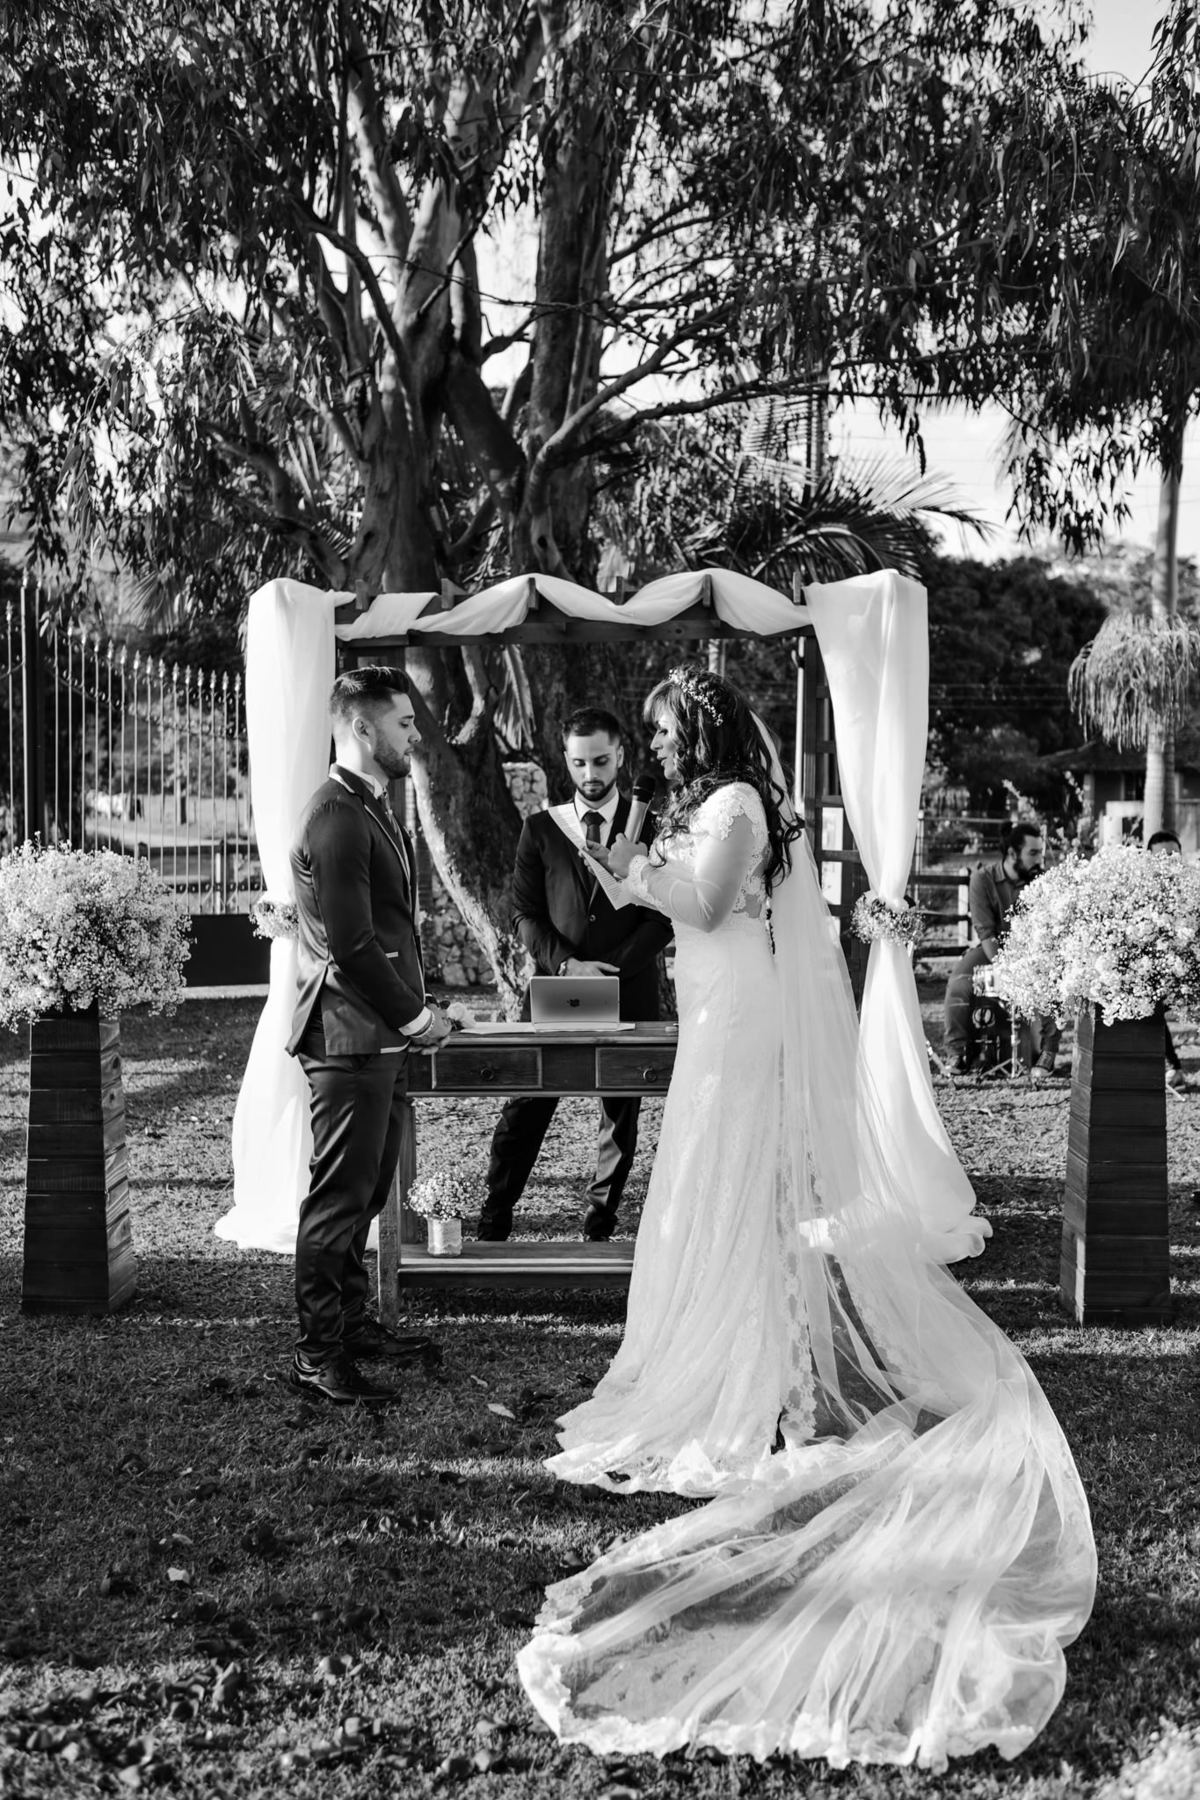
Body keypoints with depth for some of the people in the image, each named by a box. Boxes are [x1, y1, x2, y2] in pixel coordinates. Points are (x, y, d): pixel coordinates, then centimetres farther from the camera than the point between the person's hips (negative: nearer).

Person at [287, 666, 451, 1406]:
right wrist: (413, 1017, -12)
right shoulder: (337, 818, -18)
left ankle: (352, 1323, 31)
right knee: (338, 1198, -2)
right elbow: (349, 944, -21)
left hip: (384, 1038, 10)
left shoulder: (375, 810, 15)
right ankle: (318, 1356, 7)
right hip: (351, 1038, -10)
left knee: (364, 1193, 19)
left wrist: (418, 1004, 10)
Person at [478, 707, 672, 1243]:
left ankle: (598, 1232, 16)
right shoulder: (540, 829, 9)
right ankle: (492, 1228, 10)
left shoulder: (650, 826, 4)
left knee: (621, 1122, 4)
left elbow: (662, 917, 0)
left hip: (628, 996, 0)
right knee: (522, 1114, 0)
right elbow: (525, 913, 5)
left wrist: (613, 968, -13)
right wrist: (567, 964, -11)